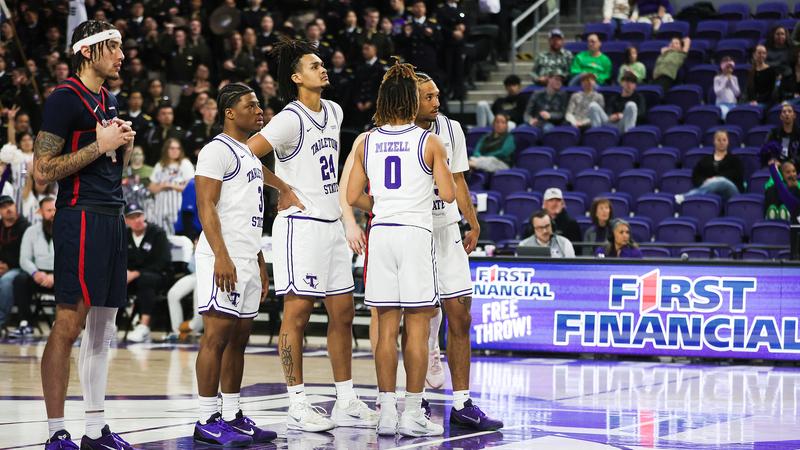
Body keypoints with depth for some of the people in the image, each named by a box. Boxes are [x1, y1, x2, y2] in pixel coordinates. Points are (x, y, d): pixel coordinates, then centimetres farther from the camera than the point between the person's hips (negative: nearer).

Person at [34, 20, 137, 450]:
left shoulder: (109, 102, 19)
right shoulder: (64, 98, -8)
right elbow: (43, 170, -14)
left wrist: (125, 145, 9)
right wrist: (100, 145, -15)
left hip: (112, 219, 9)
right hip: (80, 217, -9)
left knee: (103, 327, 10)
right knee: (68, 325, -9)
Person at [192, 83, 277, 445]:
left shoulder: (249, 154, 20)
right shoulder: (217, 151, -8)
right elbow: (206, 207, -16)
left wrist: (260, 262, 21)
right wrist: (222, 257, -23)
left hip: (247, 260, 9)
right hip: (223, 260, -9)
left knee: (238, 339, 10)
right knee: (217, 335, -8)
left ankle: (232, 416, 15)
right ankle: (207, 421, -6)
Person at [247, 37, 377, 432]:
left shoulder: (334, 112, 12)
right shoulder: (291, 119, -13)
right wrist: (284, 188, -11)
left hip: (332, 225, 8)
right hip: (300, 225, -8)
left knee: (343, 313, 10)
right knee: (297, 313, -4)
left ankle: (346, 403, 17)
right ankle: (297, 406, 0)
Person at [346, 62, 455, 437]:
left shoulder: (367, 143, 5)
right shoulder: (429, 142, -4)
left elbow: (353, 197, 6)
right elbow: (448, 194, -4)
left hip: (381, 235, 4)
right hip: (416, 234, -4)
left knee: (387, 329, 7)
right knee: (417, 329, 1)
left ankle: (387, 413, 7)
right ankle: (413, 415, 1)